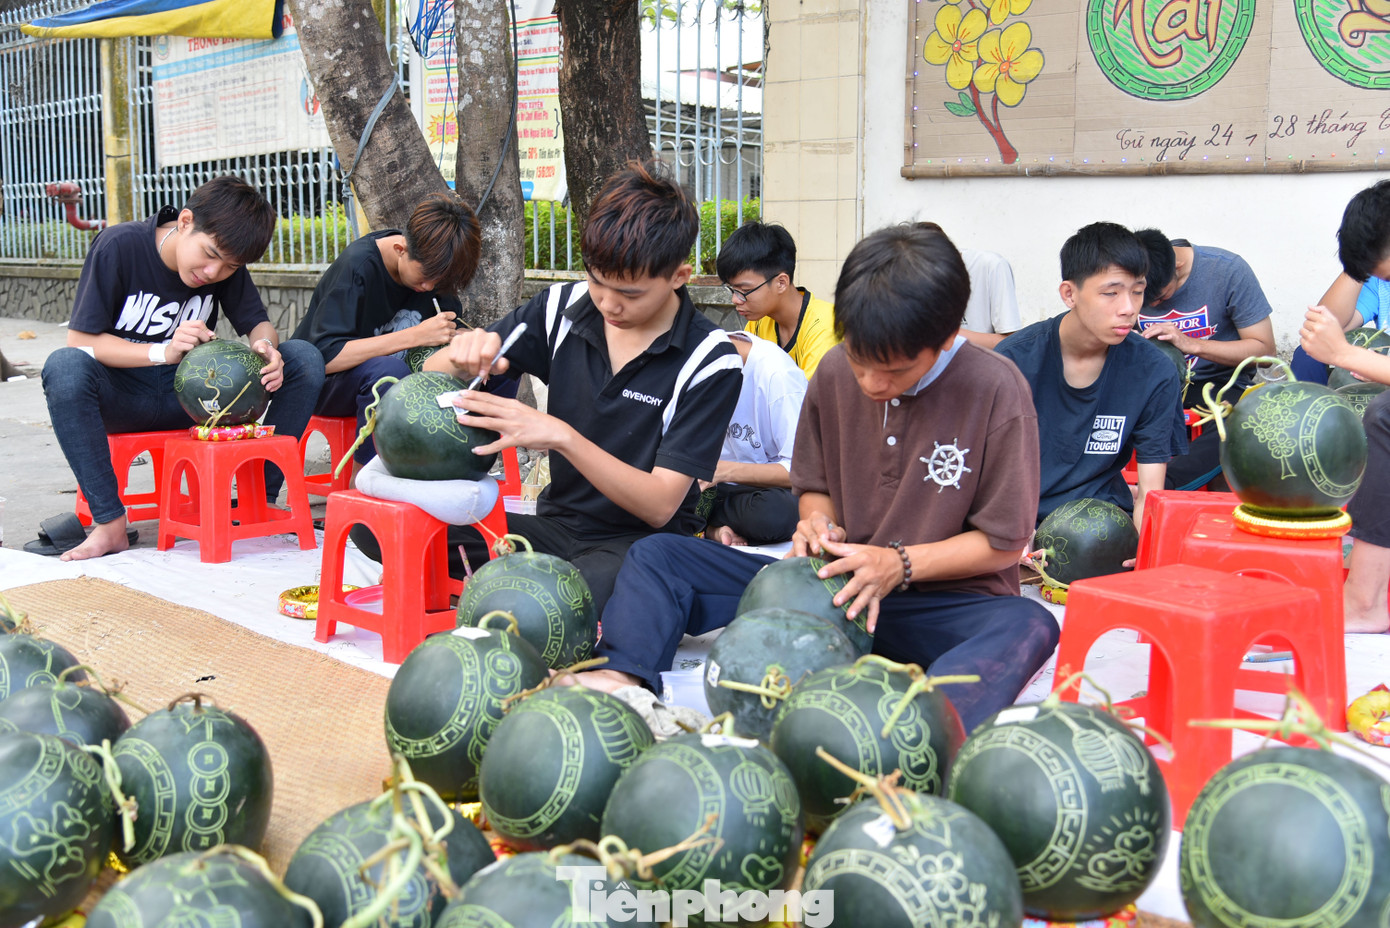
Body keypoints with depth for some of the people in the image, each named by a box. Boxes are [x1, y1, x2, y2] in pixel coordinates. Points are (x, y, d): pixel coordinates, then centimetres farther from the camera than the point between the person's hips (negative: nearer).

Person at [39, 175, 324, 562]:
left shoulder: (226, 262, -5)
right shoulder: (119, 246, -15)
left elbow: (257, 322, 0)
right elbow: (81, 339, -16)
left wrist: (266, 347, -25)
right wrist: (163, 352, -29)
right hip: (124, 399, -3)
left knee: (305, 358, -16)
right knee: (65, 367, -37)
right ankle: (110, 522, -28)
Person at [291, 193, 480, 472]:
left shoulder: (432, 267, -6)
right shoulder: (357, 266, -24)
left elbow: (452, 333, 4)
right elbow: (326, 358, -32)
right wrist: (416, 336, -34)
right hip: (321, 385, -6)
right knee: (388, 370, -38)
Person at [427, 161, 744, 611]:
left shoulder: (710, 362, -12)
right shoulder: (562, 309, 0)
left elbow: (659, 506, -16)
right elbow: (433, 377, 6)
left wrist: (561, 436, -28)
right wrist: (466, 353, -19)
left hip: (643, 539, -4)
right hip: (557, 522, 5)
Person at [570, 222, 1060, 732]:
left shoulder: (996, 390, -13)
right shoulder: (836, 371, 1)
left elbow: (1003, 544, -7)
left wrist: (899, 564, -18)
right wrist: (821, 526, -7)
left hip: (941, 603, -4)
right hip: (834, 583, 4)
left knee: (1029, 626, -39)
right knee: (657, 555, -7)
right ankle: (621, 680, -34)